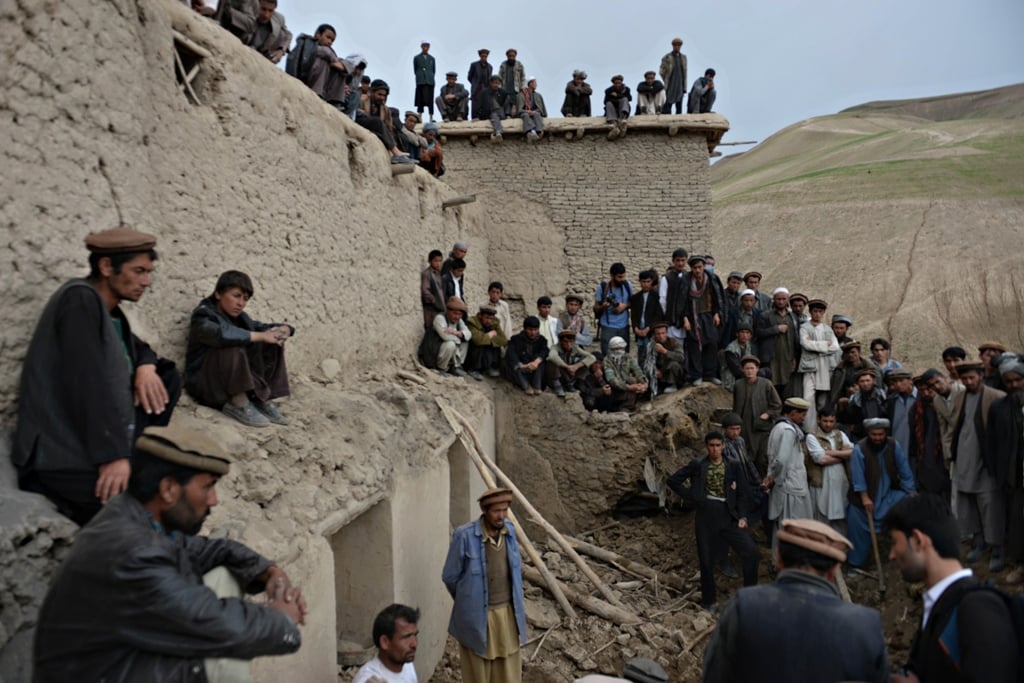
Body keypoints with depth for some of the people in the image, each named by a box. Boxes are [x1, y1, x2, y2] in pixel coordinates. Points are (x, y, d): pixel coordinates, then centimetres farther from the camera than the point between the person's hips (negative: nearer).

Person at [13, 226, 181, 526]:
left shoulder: (109, 308, 10)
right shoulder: (80, 300, -16)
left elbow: (138, 347, 25)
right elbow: (90, 382, -25)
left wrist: (146, 366, -2)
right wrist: (112, 455, -30)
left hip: (105, 434, 9)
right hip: (63, 453, -9)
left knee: (167, 376, 4)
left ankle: (135, 453, 3)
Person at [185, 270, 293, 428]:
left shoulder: (239, 317, 9)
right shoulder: (203, 317, -14)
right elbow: (222, 334, -36)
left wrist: (283, 329, -17)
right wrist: (260, 336, -36)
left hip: (238, 383, 7)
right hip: (206, 384, -7)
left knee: (272, 344, -4)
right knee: (233, 348, -33)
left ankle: (264, 400, -8)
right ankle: (238, 405, -21)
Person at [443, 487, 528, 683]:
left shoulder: (509, 530, -3)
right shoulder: (465, 535, -20)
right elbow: (450, 576, -7)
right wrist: (467, 600, 7)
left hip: (508, 612, 4)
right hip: (477, 614, -4)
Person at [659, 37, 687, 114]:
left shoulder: (683, 57, 10)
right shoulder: (667, 58, -4)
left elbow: (684, 72, 12)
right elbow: (661, 71, 1)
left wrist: (684, 87, 8)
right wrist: (667, 82, 6)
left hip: (680, 87, 4)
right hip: (670, 87, -4)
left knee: (679, 108, 5)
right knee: (667, 108, -7)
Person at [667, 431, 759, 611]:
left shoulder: (733, 466, 3)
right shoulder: (697, 465, 1)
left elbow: (743, 493, 4)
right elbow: (673, 481, 3)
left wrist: (742, 516, -6)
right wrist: (692, 496, -2)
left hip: (728, 516, 1)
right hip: (706, 517, -1)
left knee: (751, 551, -12)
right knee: (706, 560, 5)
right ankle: (708, 601, 23)